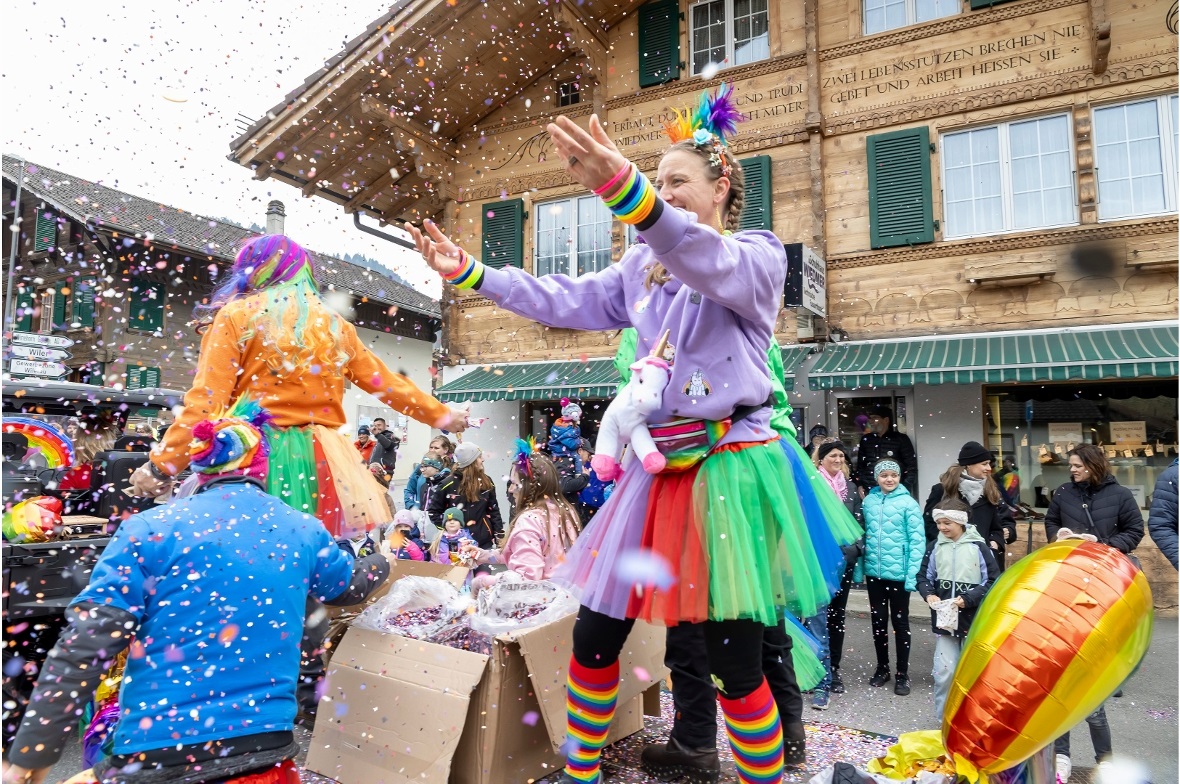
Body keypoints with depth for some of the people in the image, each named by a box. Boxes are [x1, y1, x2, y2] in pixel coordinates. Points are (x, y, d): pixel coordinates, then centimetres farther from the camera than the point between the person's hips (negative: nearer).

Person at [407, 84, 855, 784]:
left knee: (736, 666, -1)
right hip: (657, 469, 6)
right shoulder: (646, 264, 16)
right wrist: (469, 272, 8)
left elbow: (712, 265, -25)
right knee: (594, 639, 10)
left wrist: (623, 186, -41)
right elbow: (566, 301, 13)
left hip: (728, 469, -5)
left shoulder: (759, 254, -3)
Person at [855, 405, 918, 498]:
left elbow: (912, 468, -1)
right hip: (868, 493, 3)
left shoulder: (901, 439, 1)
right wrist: (859, 485, 4)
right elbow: (860, 465, 17)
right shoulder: (865, 440, 12)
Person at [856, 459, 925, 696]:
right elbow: (862, 534, 6)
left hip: (899, 573, -3)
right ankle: (882, 668, 31)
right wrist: (858, 567, 3)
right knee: (878, 620, 14)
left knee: (900, 622, 10)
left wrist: (913, 574, -15)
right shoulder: (868, 501, 1)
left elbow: (917, 540, -11)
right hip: (873, 572, 3)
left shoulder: (908, 503, -10)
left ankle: (902, 674, 24)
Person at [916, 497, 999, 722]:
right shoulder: (936, 547, 1)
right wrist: (929, 595, -10)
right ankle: (942, 720, 17)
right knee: (943, 672, 2)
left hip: (973, 619, -2)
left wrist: (967, 598, -16)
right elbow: (924, 576, 9)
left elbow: (992, 581, -6)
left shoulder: (978, 547, -9)